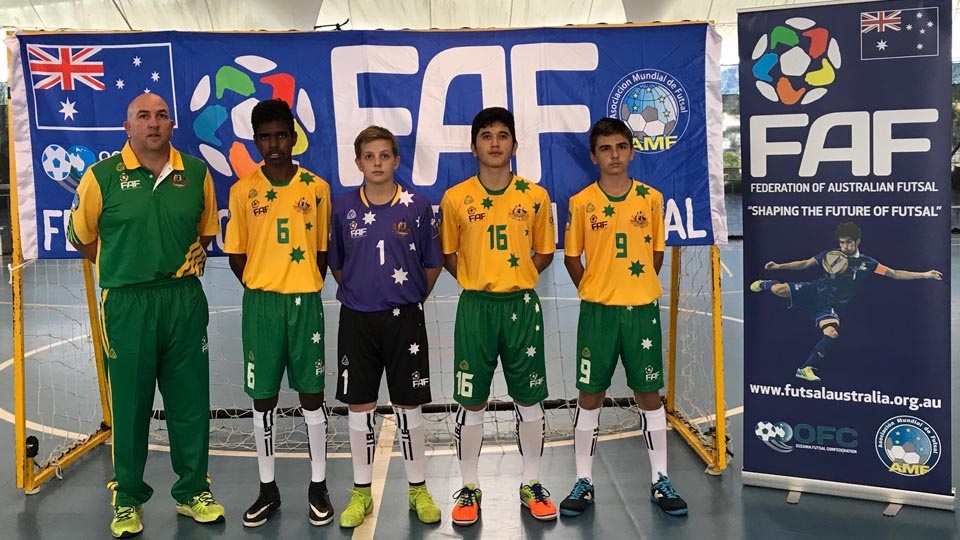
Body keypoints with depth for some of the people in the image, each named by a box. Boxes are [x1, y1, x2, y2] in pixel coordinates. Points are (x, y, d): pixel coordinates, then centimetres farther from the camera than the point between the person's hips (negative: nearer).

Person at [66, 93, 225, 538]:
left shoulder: (196, 173, 4)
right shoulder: (103, 176, -5)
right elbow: (81, 236, 6)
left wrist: (185, 264, 8)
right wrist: (121, 267, 7)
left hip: (185, 299, 3)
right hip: (127, 302, -2)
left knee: (190, 400, 9)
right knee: (130, 404, 7)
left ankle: (193, 492, 25)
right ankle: (127, 500, 23)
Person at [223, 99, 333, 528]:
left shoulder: (317, 188, 1)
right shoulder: (243, 191, 1)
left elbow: (323, 251, 7)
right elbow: (236, 256, 6)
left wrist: (303, 289, 1)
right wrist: (263, 290, 0)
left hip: (306, 302, 0)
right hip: (261, 303, 1)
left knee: (311, 395, 6)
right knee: (264, 398, 7)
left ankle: (318, 486, 18)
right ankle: (268, 488, 20)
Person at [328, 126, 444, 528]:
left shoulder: (417, 206, -3)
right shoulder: (344, 208, 0)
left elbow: (433, 264, 5)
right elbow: (336, 265, 10)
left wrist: (411, 299, 4)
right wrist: (358, 293, 6)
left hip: (404, 318, -1)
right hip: (357, 320, 1)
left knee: (408, 406, 7)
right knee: (359, 407, 7)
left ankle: (418, 489, 22)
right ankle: (361, 492, 21)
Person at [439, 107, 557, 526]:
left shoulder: (535, 196, 0)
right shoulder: (456, 198, -2)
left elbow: (544, 253, 10)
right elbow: (448, 256, 8)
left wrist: (514, 278, -1)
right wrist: (478, 280, -2)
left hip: (521, 305, 1)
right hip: (475, 306, -1)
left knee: (529, 398, 9)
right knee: (471, 401, 5)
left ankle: (531, 484, 24)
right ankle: (469, 487, 20)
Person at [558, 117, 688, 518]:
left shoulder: (651, 198, 1)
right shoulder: (581, 202, -3)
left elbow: (657, 253, 10)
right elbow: (571, 257, 5)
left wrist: (638, 289, 5)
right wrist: (594, 292, 2)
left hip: (642, 309, 1)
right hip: (597, 311, -1)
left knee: (649, 395, 8)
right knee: (590, 397, 6)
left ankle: (660, 480, 20)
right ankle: (584, 481, 18)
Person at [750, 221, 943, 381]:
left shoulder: (867, 263, 4)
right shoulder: (830, 255, 3)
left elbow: (895, 274, 4)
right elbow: (804, 264, 8)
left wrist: (924, 275, -3)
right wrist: (780, 266, -2)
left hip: (828, 307, 1)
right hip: (812, 292, -1)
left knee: (832, 334, -28)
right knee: (780, 289, -25)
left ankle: (807, 368, -12)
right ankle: (765, 284, 17)